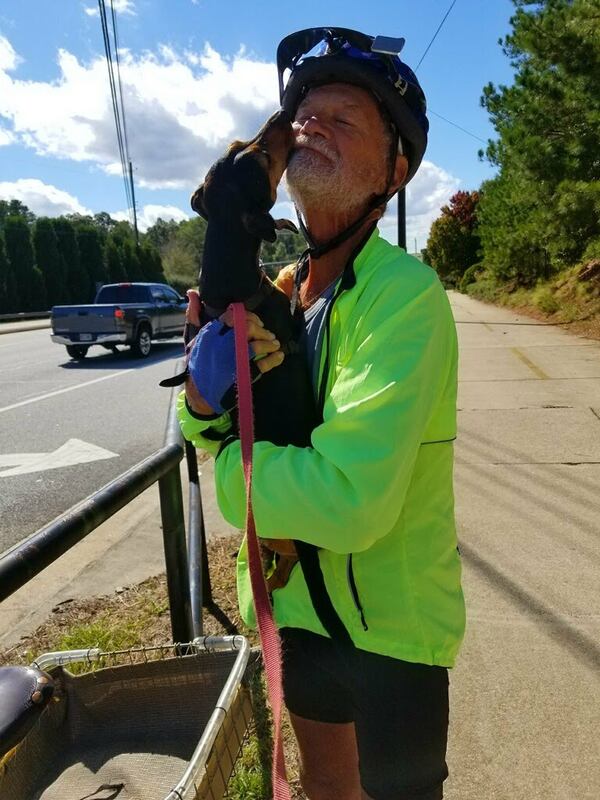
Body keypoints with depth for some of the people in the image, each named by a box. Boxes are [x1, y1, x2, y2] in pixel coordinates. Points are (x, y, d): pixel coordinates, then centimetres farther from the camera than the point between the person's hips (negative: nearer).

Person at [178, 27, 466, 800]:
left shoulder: (404, 293, -24)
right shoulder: (278, 290, 0)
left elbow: (351, 502, -34)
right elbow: (197, 429, 2)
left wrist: (229, 471, -17)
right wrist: (207, 381, -20)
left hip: (391, 621, -6)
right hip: (298, 602, 7)